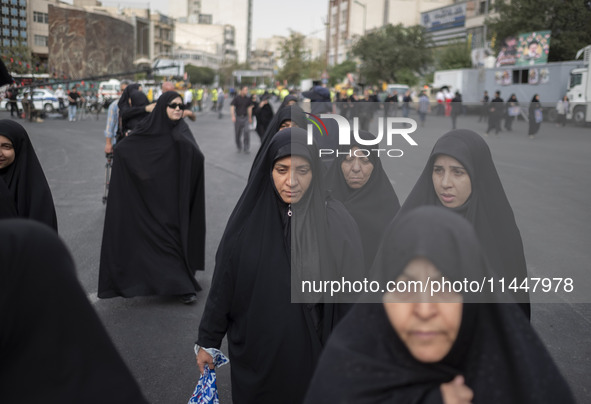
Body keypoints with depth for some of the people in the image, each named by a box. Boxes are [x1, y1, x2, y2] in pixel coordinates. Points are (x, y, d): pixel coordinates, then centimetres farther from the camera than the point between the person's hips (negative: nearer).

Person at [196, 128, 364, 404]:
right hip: (254, 350, 2)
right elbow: (223, 283, -1)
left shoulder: (336, 223, -14)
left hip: (310, 353, -1)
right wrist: (208, 340, 3)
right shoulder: (249, 216, -8)